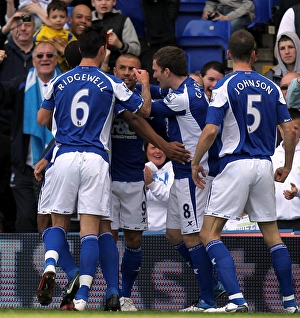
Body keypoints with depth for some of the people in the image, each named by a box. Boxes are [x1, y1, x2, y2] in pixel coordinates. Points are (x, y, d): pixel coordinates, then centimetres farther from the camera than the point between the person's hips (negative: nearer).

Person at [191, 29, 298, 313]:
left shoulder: (225, 86, -6)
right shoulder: (271, 87, 8)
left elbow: (210, 130, -13)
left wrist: (195, 162, 0)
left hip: (235, 164, -5)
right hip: (264, 167, 5)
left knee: (209, 233, -3)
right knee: (272, 234, 15)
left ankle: (236, 299, -17)